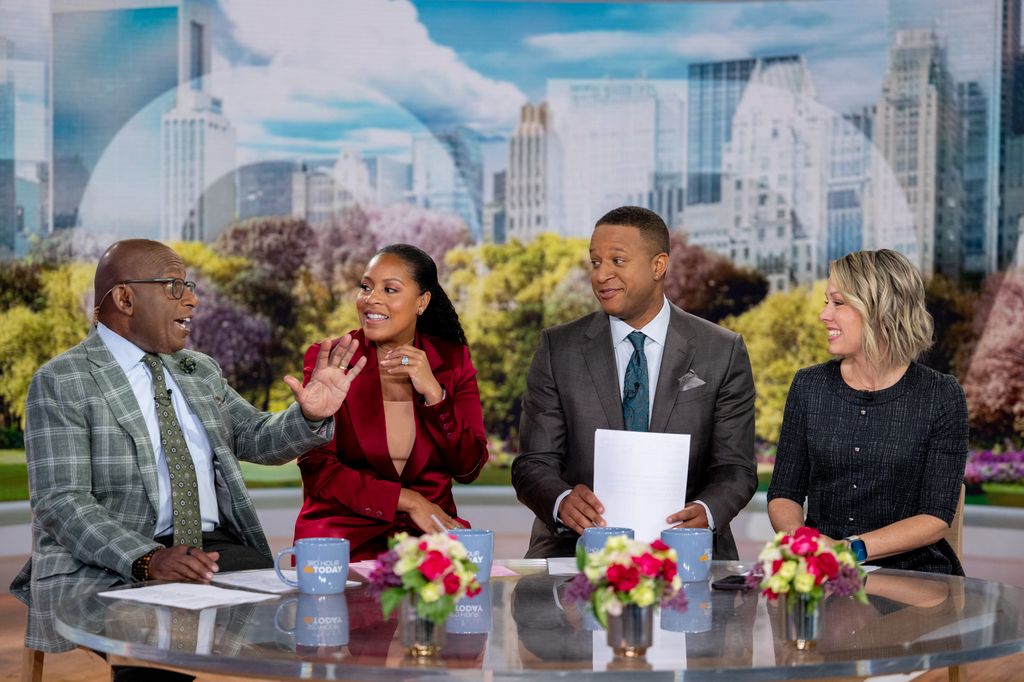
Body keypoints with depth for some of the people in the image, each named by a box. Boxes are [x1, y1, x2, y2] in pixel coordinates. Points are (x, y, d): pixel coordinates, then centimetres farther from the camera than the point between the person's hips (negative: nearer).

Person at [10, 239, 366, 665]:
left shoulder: (200, 371, 18)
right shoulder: (60, 383, -2)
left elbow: (257, 438, 23)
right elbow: (61, 503, -11)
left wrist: (312, 418, -1)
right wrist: (147, 560, -26)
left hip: (215, 549, 6)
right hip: (104, 567, -6)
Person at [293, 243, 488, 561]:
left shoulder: (452, 360, 6)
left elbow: (469, 468, 0)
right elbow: (316, 468, -7)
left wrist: (433, 393, -14)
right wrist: (408, 500, -15)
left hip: (428, 530, 3)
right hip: (344, 527, -3)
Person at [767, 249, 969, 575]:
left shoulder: (941, 397, -1)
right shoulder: (809, 386, 8)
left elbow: (936, 517, -4)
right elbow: (784, 494, 10)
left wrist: (853, 548, -17)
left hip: (911, 572, -2)